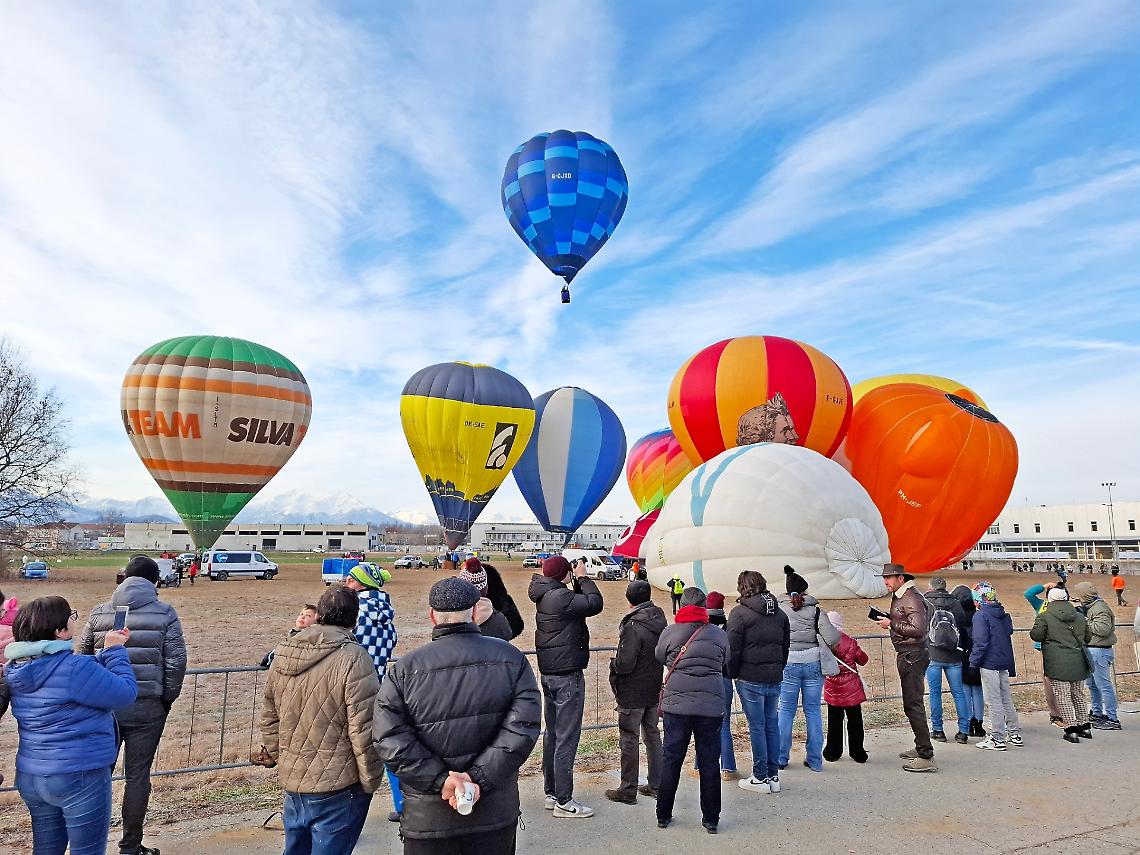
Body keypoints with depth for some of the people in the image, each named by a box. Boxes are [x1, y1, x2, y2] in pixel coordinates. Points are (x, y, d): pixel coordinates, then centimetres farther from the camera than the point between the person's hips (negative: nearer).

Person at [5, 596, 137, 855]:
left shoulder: (15, 669, 2)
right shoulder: (73, 667, -25)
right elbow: (126, 694, -17)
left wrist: (107, 651, 8)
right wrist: (115, 651, -8)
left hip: (30, 777, 8)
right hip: (79, 777, -8)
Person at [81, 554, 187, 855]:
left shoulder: (99, 613, 3)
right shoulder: (165, 613, -6)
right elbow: (176, 661, -8)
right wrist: (167, 699, 6)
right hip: (148, 708, -2)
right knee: (138, 775, 8)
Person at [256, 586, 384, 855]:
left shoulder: (283, 654, 2)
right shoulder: (354, 659, -19)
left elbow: (269, 717, 12)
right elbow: (364, 731, -19)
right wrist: (371, 782, -6)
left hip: (292, 781, 7)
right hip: (337, 788, -6)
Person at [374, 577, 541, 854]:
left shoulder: (406, 668, -8)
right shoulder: (511, 659, -5)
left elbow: (390, 738, -13)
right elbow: (523, 727, -12)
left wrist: (441, 779, -12)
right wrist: (478, 778, -13)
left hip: (428, 818, -1)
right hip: (497, 812, 1)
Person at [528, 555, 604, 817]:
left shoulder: (545, 596, 9)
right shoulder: (560, 597, -20)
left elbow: (576, 604, 18)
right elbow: (595, 604, -22)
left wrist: (578, 583, 6)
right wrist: (583, 578, -10)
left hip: (549, 673, 10)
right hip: (567, 674, -10)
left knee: (552, 734, 16)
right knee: (567, 737, -3)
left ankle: (551, 793, 26)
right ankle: (564, 801, 3)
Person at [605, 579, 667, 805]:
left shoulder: (633, 627, -24)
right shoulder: (660, 622, 0)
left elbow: (624, 665, -25)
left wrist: (613, 662, -5)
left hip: (632, 695, -7)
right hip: (654, 691, 7)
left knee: (629, 740, 4)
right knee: (652, 735, 18)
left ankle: (628, 790, 13)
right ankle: (656, 785, 26)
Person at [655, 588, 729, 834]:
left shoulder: (669, 633, -4)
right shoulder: (719, 635, -2)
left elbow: (659, 658, 10)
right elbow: (726, 665, 10)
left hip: (676, 705, 0)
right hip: (711, 707, 0)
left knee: (670, 760, 10)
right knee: (709, 761, 10)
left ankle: (664, 815, 20)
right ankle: (711, 819, 18)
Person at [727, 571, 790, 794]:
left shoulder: (740, 613, -10)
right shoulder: (780, 613, 10)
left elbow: (733, 649, -11)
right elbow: (786, 646, 14)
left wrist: (733, 674, 0)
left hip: (750, 678, -6)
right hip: (775, 679, 6)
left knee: (757, 726, 1)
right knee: (772, 725, 12)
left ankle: (760, 778, 8)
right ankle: (773, 776, 18)